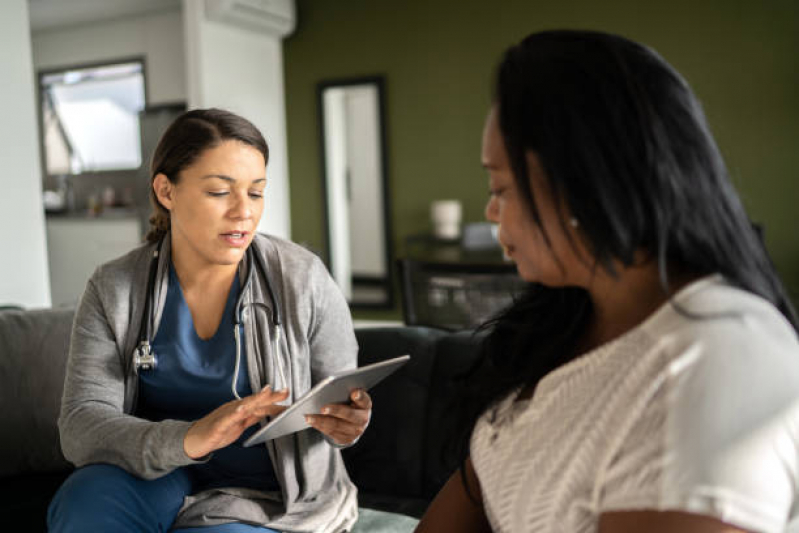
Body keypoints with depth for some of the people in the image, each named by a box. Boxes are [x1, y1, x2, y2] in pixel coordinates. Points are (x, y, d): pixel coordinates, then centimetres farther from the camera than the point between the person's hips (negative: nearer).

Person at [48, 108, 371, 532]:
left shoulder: (303, 279, -12)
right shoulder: (114, 291, -7)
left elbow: (340, 397, -2)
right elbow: (80, 424, -16)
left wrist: (346, 424, -28)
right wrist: (186, 440, -36)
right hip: (159, 477, 2)